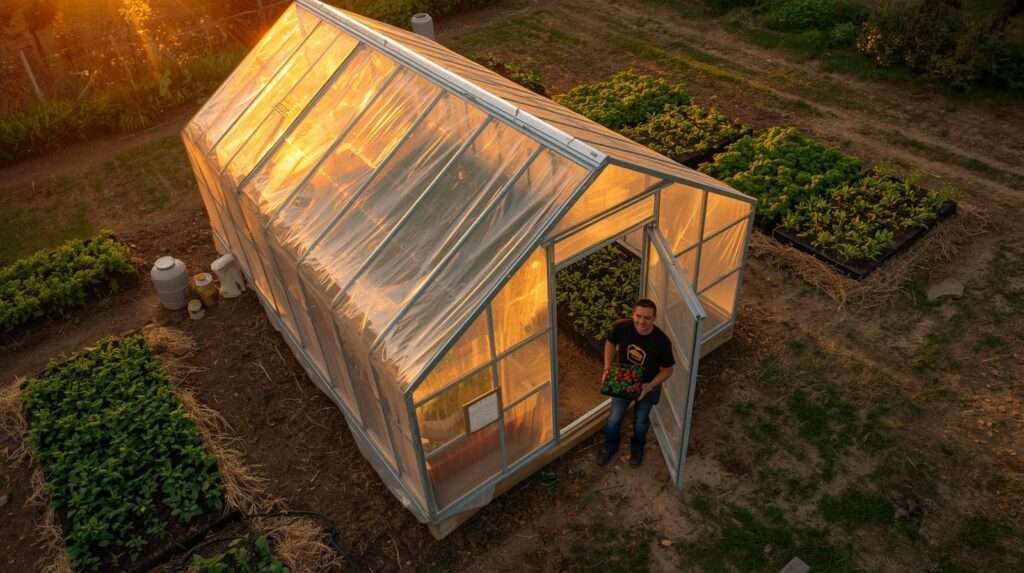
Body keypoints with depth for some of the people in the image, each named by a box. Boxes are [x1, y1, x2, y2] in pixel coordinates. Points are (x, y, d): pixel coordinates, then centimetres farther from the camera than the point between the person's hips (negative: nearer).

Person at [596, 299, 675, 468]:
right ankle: (610, 447, 46)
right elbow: (610, 343, -4)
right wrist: (607, 368, -12)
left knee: (641, 421, 20)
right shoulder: (622, 327, -27)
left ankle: (637, 449, 51)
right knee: (614, 418, 16)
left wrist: (650, 386, -27)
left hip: (648, 386, -2)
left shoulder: (662, 341, -32)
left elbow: (667, 370, -16)